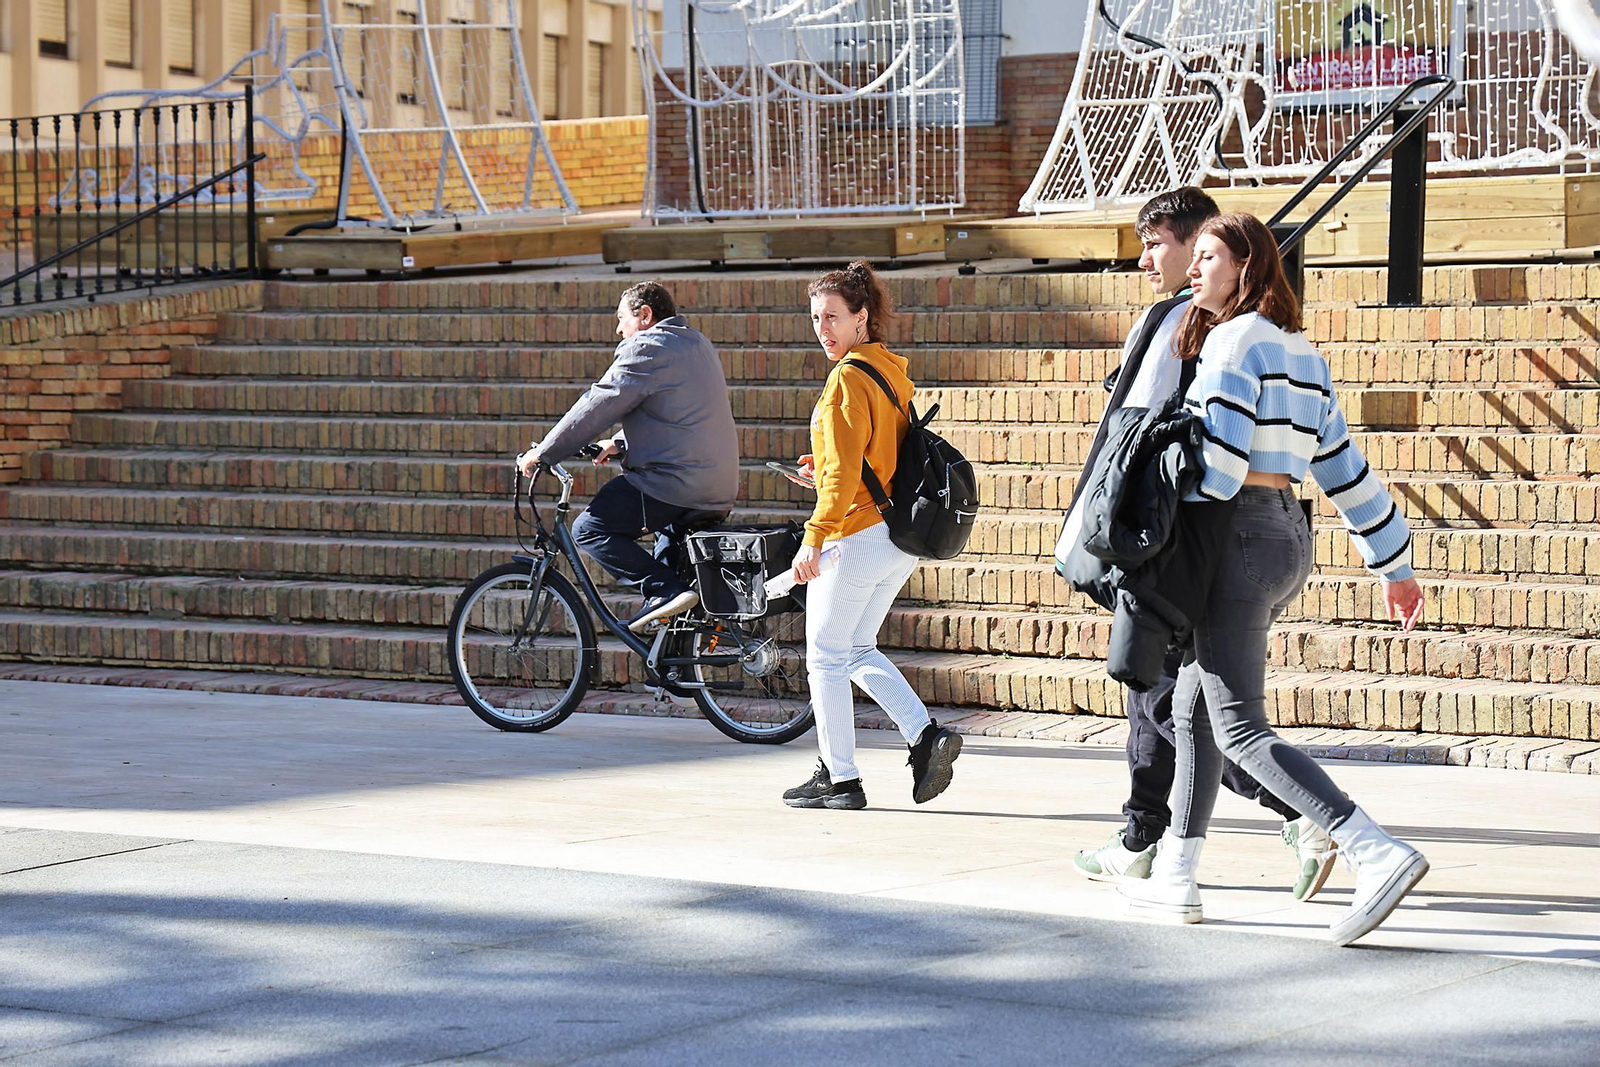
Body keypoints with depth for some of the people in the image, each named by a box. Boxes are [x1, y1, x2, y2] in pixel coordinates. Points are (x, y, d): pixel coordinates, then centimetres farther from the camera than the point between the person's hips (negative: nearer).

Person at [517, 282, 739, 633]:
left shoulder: (646, 348, -10)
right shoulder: (696, 344, 20)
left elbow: (594, 408, -10)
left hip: (674, 482, -10)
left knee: (589, 529, -5)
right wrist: (620, 444, 25)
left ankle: (666, 589, -16)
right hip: (718, 490, 10)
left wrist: (541, 454, -2)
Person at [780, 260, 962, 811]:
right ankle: (926, 736, 5)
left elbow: (843, 472, -20)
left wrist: (813, 538, -19)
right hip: (902, 537, 9)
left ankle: (840, 780, 7)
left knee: (827, 657, 3)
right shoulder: (891, 370, 13)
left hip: (859, 533, -9)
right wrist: (825, 469, 16)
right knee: (858, 649, 20)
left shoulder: (849, 378, -15)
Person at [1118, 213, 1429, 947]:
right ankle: (1174, 879, 19)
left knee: (1241, 731, -11)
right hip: (1290, 536, 10)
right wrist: (1394, 565, 18)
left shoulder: (1234, 344, -12)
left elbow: (1215, 467, -20)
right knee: (1193, 709, 17)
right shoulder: (1299, 352, 14)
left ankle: (1378, 853, -24)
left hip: (1239, 537, -10)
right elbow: (1345, 468, 16)